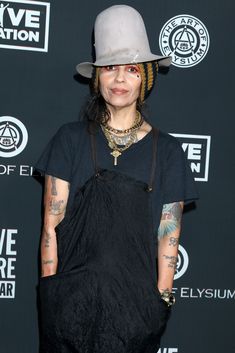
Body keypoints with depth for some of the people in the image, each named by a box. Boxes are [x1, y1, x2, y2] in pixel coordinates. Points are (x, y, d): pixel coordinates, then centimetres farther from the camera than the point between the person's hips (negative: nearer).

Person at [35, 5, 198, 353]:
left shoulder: (167, 150, 2)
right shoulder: (71, 139, 1)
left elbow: (168, 235, 2)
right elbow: (52, 223, 0)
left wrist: (161, 301, -2)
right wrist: (49, 291, -3)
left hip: (136, 301, 1)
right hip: (71, 298, 0)